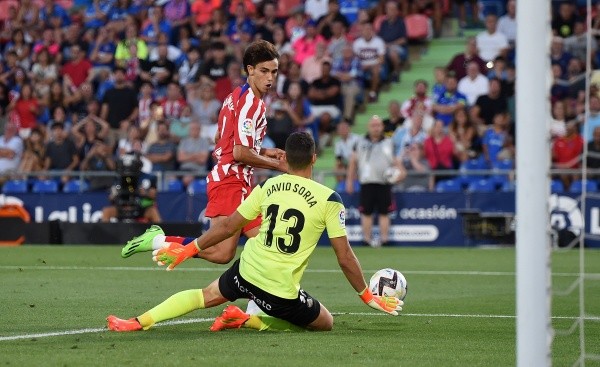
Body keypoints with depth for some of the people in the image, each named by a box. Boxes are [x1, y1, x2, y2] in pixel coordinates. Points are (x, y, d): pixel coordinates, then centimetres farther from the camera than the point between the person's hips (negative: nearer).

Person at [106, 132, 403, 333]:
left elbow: (228, 226, 7)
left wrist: (189, 249, 18)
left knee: (206, 295, 30)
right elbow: (344, 257, -5)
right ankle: (248, 320, 2)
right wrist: (368, 297, 6)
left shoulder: (268, 187, 4)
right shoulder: (329, 200, -6)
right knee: (325, 324, 17)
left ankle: (140, 321, 15)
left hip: (247, 271, 4)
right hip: (281, 291, -4)